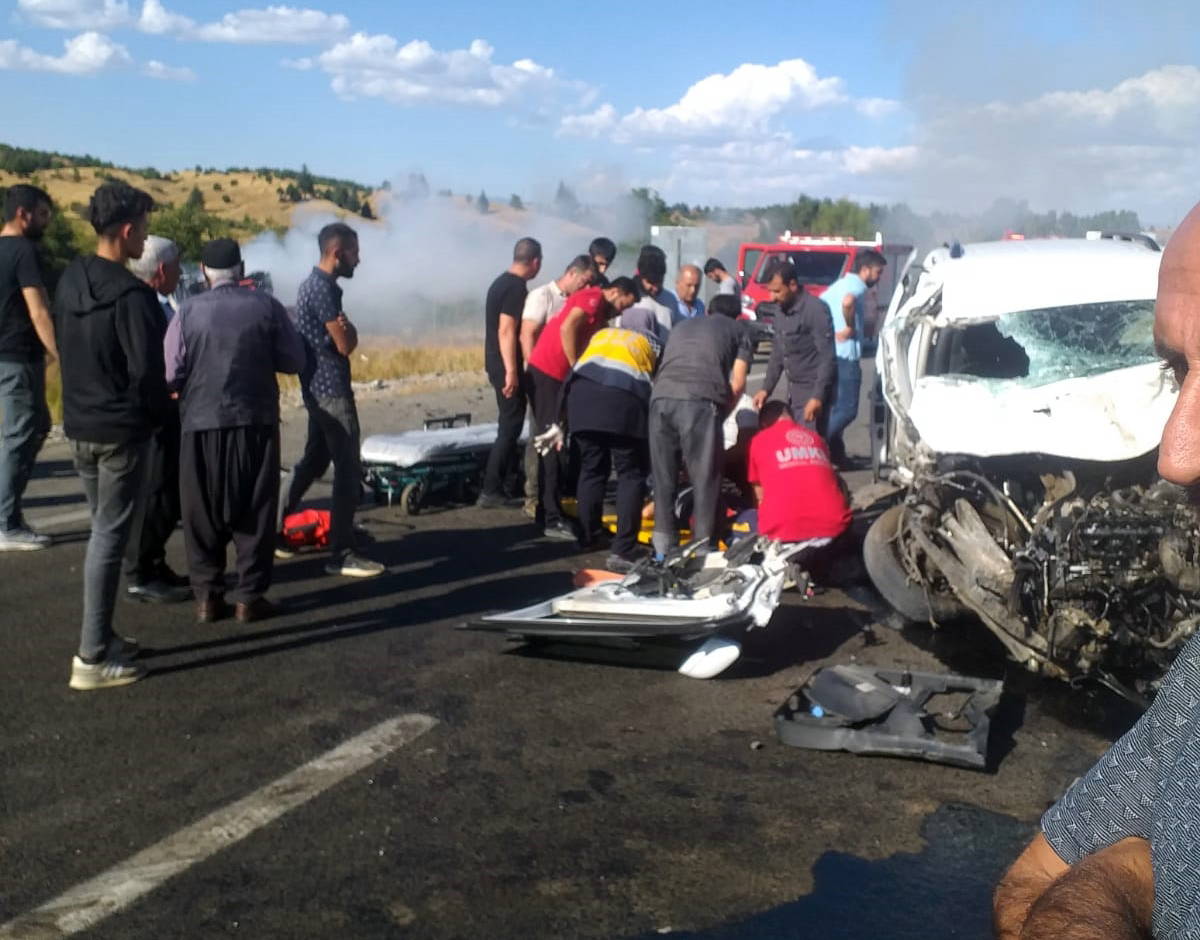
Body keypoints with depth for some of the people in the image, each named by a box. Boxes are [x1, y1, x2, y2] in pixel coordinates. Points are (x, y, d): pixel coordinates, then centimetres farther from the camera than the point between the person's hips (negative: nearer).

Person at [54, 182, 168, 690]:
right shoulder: (131, 294, -20)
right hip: (121, 431, -8)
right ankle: (93, 658, 1)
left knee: (102, 529, 19)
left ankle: (99, 638, 24)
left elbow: (64, 348, 14)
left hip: (78, 425, 8)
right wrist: (158, 413, -3)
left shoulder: (69, 280, 7)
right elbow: (146, 371, -21)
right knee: (110, 537, -3)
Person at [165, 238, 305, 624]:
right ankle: (249, 596, 9)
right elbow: (294, 361, 2)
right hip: (255, 421, 0)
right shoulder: (266, 306, -2)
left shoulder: (189, 311, -3)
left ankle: (207, 596, 14)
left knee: (203, 513, 11)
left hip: (201, 423, 0)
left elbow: (171, 373, -3)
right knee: (254, 510, 8)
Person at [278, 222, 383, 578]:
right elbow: (345, 344, -17)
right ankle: (341, 554, -4)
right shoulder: (324, 288, -18)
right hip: (331, 389, -10)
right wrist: (349, 328, 1)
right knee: (349, 470, -7)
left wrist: (344, 329, 2)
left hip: (319, 387, 10)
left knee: (313, 460, 19)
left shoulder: (313, 283, 15)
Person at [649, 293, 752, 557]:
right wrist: (721, 414, 21)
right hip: (700, 400, -4)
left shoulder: (682, 326, 35)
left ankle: (664, 547, 16)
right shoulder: (738, 332, 23)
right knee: (705, 477, 4)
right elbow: (737, 384, 10)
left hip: (661, 397, 4)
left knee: (663, 475, 12)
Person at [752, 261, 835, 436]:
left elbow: (827, 358, -19)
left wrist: (818, 397, -23)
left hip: (813, 390, -8)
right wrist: (766, 389, 11)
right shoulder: (782, 312, 10)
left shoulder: (816, 310, -16)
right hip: (793, 390, 8)